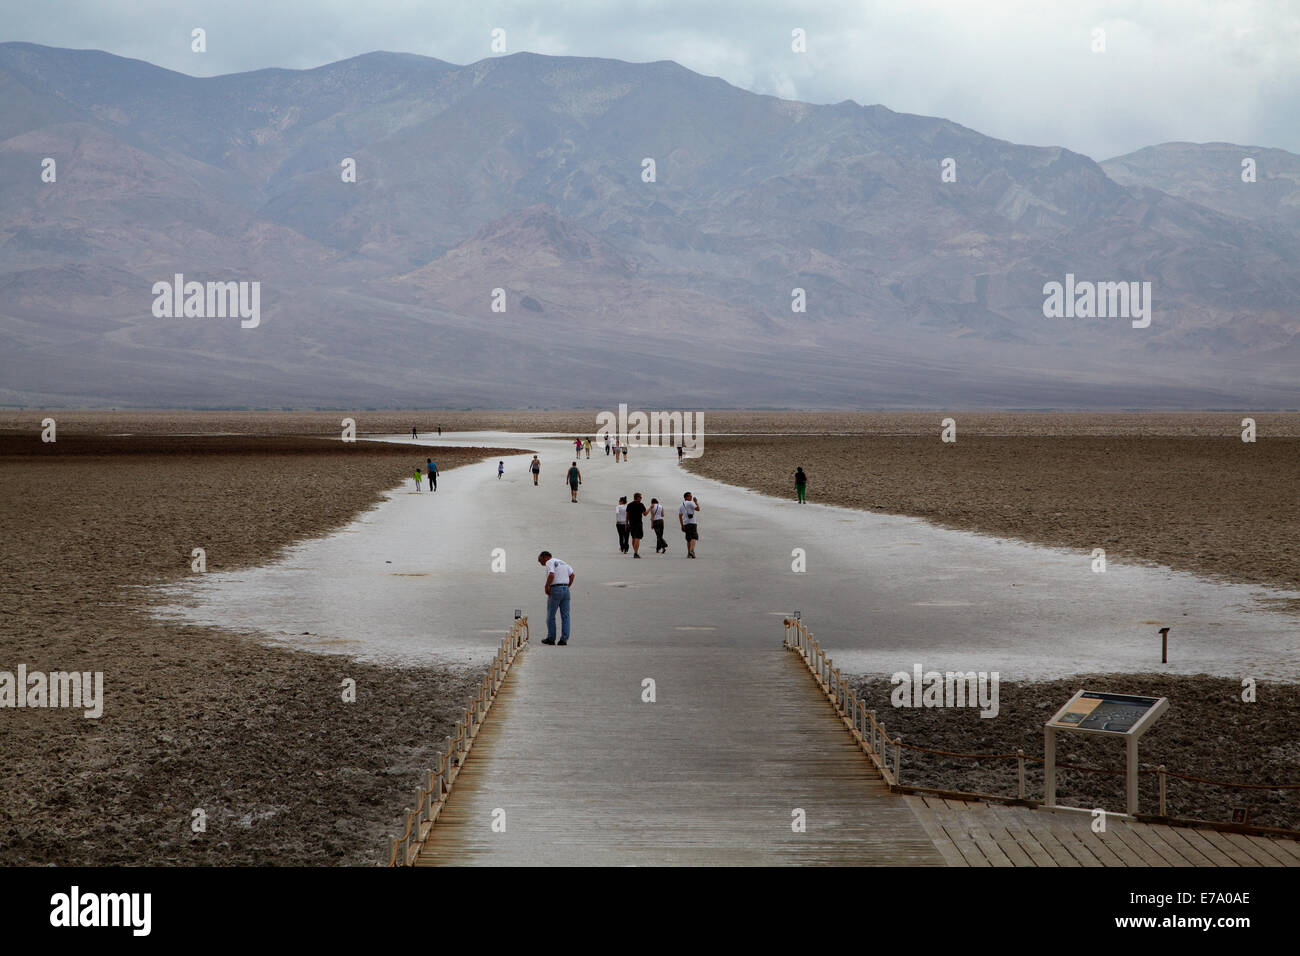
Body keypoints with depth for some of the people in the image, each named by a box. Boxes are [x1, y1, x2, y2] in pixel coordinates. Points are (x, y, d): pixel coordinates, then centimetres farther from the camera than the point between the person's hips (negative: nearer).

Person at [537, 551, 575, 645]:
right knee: (565, 616, 4)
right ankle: (564, 639, 0)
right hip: (565, 590, 7)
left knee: (551, 616, 4)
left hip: (555, 590, -7)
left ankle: (551, 638, 6)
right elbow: (572, 575, 17)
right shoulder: (562, 563, 20)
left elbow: (551, 575, -22)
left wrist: (546, 587, -11)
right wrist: (567, 587, 15)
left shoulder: (549, 563, -6)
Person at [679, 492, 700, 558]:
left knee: (688, 539, 13)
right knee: (694, 537, -12)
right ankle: (692, 550, -31)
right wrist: (696, 501, 9)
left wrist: (682, 526, 16)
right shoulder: (690, 503, -5)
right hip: (692, 522, -7)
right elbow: (698, 509, -3)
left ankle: (689, 553, 12)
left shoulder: (681, 505, 17)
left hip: (685, 523, 7)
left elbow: (680, 516, 16)